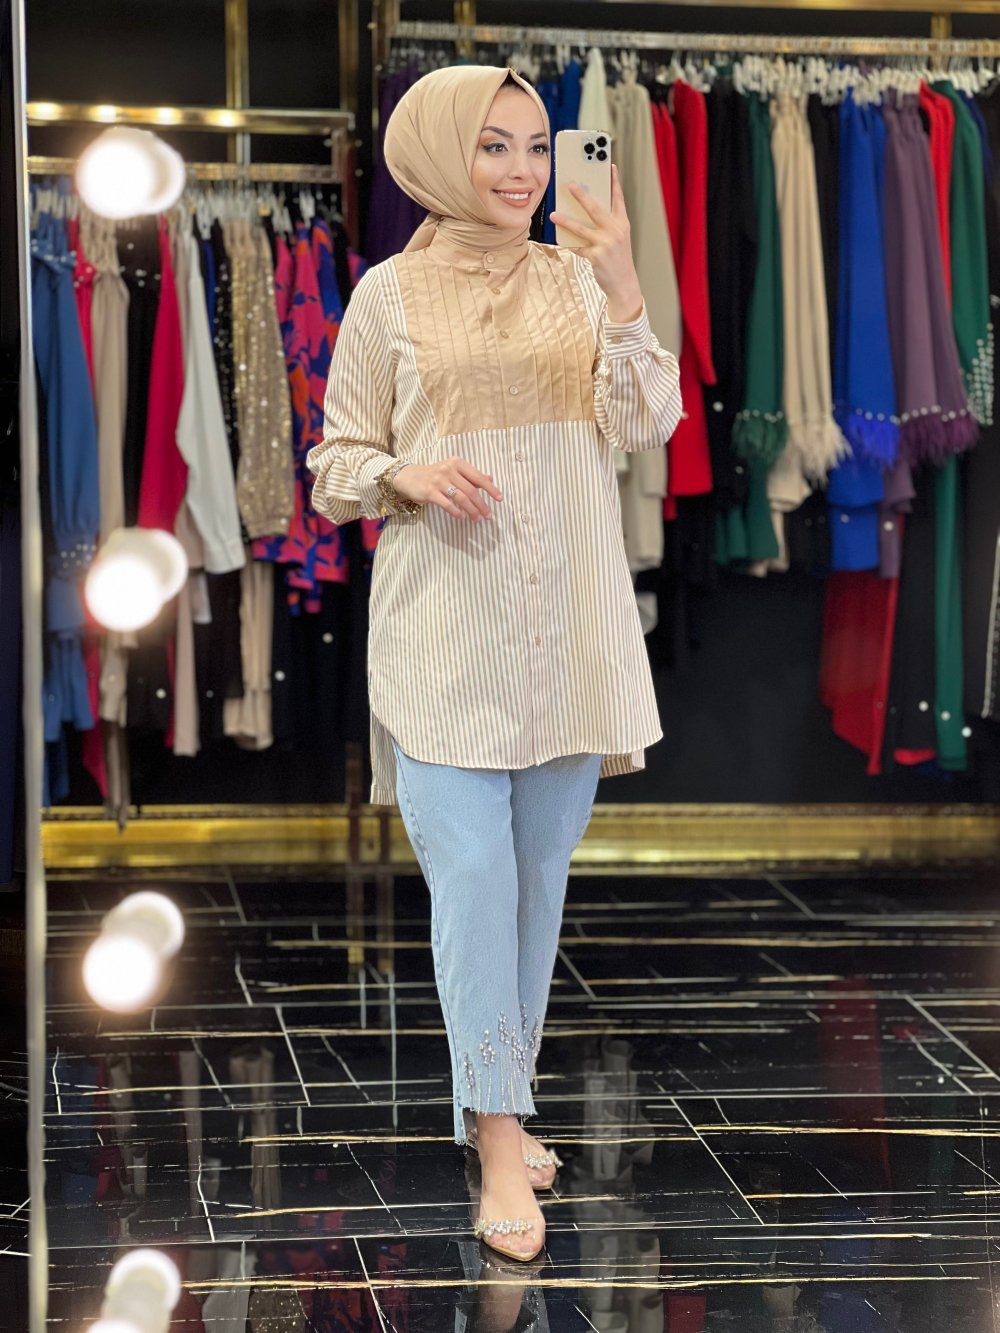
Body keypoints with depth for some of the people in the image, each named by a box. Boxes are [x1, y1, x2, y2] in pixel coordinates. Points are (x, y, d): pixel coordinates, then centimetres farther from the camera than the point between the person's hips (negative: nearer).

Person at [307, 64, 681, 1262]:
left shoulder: (579, 277, 6)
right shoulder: (390, 293, 0)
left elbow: (647, 424, -3)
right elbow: (337, 462, 5)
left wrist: (624, 294, -15)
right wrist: (408, 477, -15)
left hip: (568, 625, 3)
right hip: (445, 625, -3)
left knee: (540, 872, 9)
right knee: (472, 869, -11)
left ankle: (497, 1101, 23)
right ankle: (500, 1141, -9)